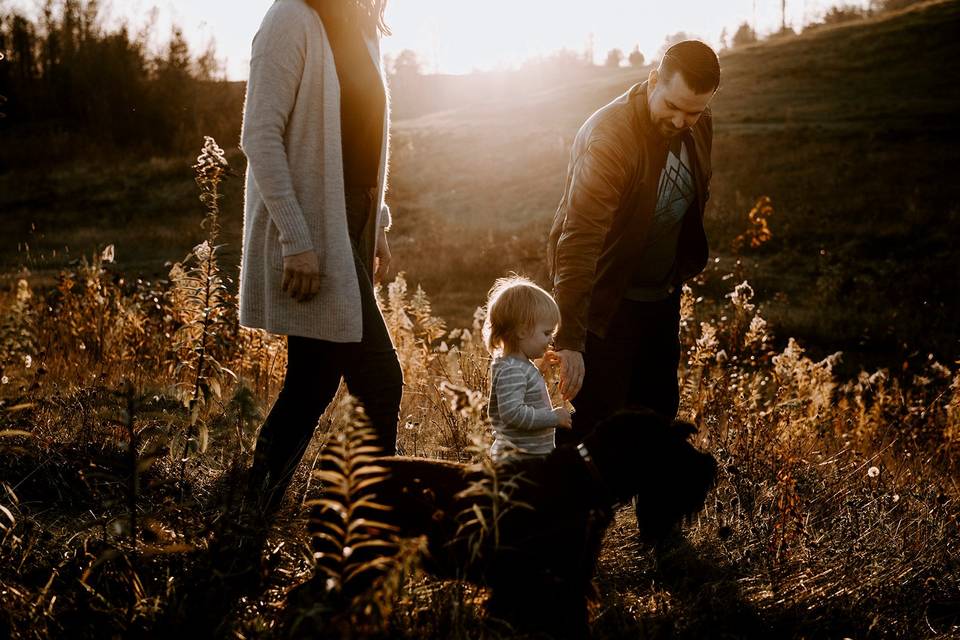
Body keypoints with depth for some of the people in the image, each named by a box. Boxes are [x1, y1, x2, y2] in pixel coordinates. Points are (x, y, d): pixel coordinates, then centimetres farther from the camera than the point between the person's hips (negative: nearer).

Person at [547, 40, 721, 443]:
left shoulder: (699, 126, -4)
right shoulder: (609, 137, -28)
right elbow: (578, 241, -35)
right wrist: (570, 342, -40)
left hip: (662, 295, 7)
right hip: (605, 300, -7)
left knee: (660, 411, 15)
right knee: (595, 426, -6)